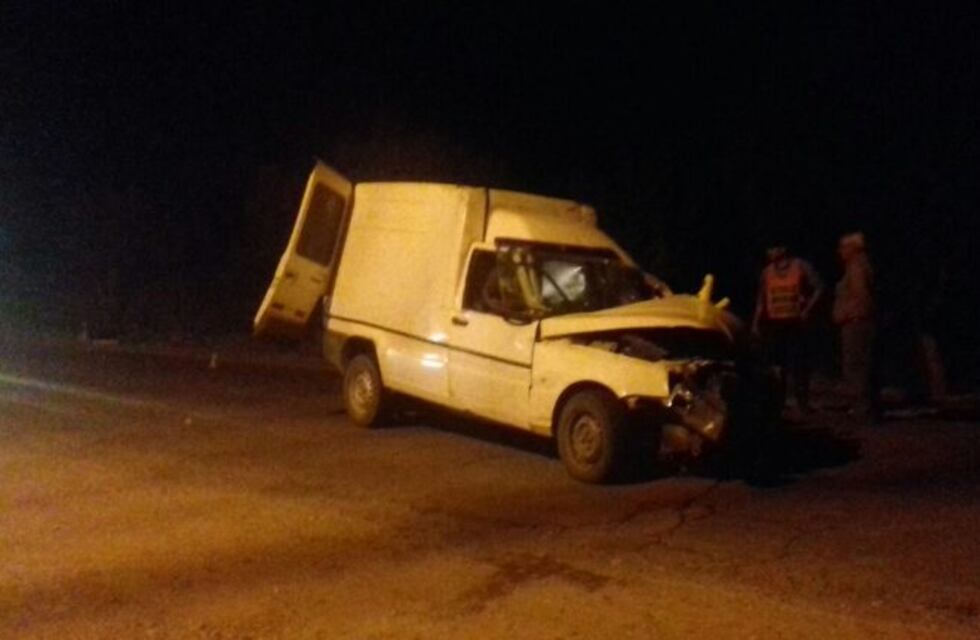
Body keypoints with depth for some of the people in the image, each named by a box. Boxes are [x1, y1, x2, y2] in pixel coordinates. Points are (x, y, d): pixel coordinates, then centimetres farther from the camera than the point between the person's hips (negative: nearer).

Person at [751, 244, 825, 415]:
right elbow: (761, 299, 13)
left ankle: (802, 402, 2)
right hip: (773, 325, 3)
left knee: (799, 364, -4)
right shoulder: (767, 272, 9)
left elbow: (819, 288, 0)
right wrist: (756, 323, 9)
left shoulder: (801, 266, -1)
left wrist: (807, 309, -9)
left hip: (796, 324, -3)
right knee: (775, 364, 4)